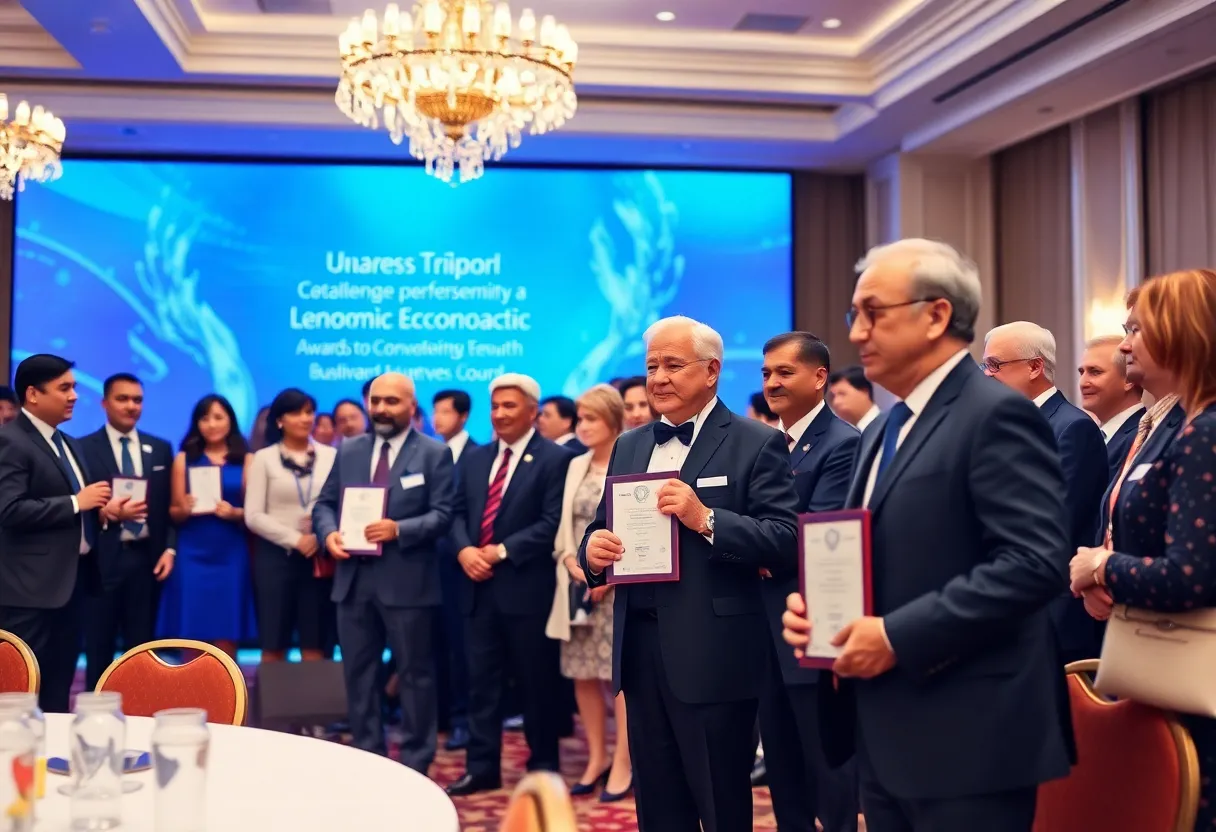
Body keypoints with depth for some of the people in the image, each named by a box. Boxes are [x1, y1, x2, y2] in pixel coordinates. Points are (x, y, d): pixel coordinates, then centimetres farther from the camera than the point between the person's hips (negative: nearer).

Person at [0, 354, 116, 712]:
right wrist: (76, 502, -19)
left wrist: (99, 510, 3)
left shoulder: (70, 445, 17)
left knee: (59, 686, 13)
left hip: (71, 579, 9)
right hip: (32, 586, -9)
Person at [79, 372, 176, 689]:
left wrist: (169, 548, -1)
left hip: (147, 558, 3)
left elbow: (170, 505, 11)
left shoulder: (161, 448, 12)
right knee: (99, 653, 5)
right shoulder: (84, 448, 0)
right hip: (103, 560, -3)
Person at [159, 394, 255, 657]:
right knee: (192, 639, 1)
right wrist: (184, 510, -14)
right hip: (192, 555, 0)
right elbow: (174, 512, 7)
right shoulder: (184, 458, 8)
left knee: (226, 640, 1)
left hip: (231, 555, 0)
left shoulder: (246, 460, 7)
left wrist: (235, 513, -15)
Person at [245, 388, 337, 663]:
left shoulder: (330, 456, 6)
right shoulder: (264, 458, 3)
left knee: (315, 645, 4)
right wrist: (295, 539, -11)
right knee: (273, 645, 2)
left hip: (320, 556, 1)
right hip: (276, 555, -1)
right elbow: (253, 516, -3)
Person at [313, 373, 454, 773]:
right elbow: (325, 504, 13)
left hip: (406, 581, -4)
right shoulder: (348, 451, 12)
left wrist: (399, 529, -23)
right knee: (358, 674, 12)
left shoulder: (435, 454, -1)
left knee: (414, 674, 4)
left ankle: (414, 764, 14)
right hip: (354, 579, 5)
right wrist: (329, 532, -8)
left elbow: (442, 515, -8)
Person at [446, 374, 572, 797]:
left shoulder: (555, 458, -6)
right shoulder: (474, 457, 14)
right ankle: (482, 767, 17)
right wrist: (464, 549, -7)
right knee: (481, 679, 9)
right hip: (479, 586, 6)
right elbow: (457, 511, 12)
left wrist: (502, 551, -16)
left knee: (536, 682, 6)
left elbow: (552, 523, -13)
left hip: (527, 587, -5)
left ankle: (543, 768, 18)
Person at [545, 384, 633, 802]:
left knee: (623, 673, -4)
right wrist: (570, 560, -4)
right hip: (578, 585, 6)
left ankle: (622, 765, 3)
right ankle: (597, 759, 20)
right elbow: (564, 525, 15)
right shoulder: (576, 466, 14)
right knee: (582, 674, 8)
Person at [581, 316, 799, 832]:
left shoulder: (756, 444, -5)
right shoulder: (629, 447, 14)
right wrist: (593, 550, -7)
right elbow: (601, 529, 16)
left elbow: (786, 542, -14)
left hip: (714, 654, -6)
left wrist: (706, 518, -25)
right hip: (640, 649, 6)